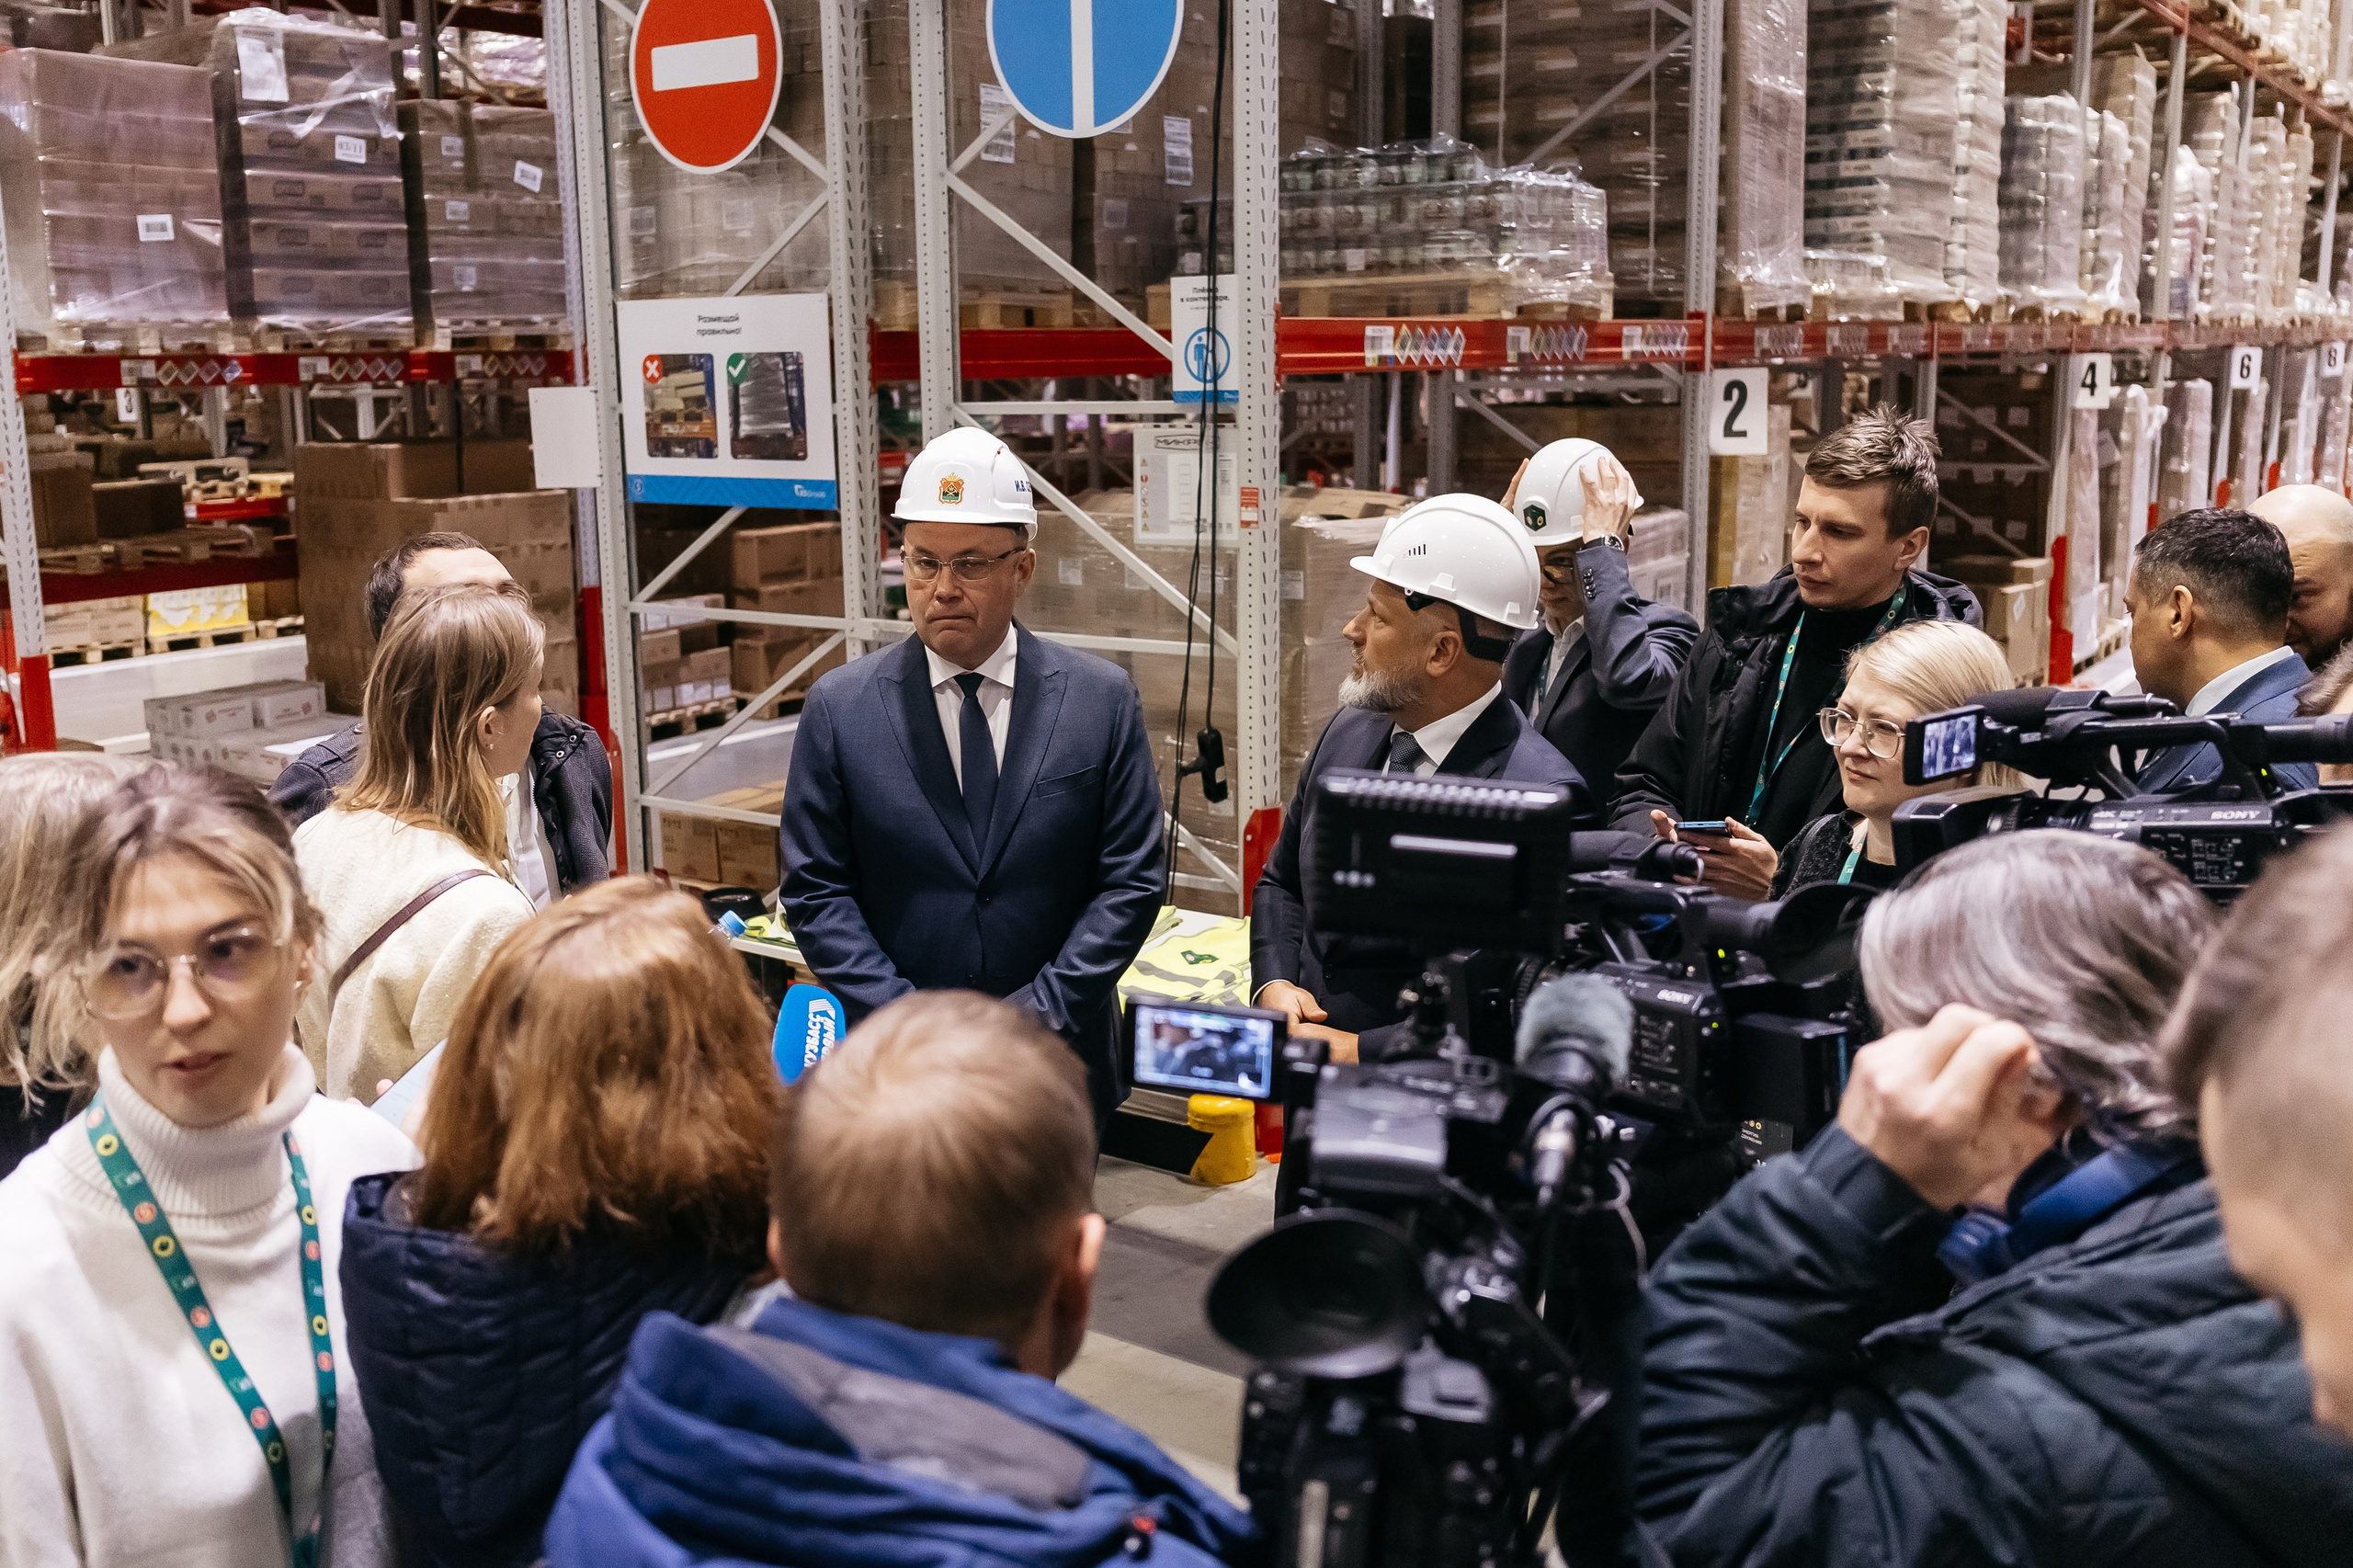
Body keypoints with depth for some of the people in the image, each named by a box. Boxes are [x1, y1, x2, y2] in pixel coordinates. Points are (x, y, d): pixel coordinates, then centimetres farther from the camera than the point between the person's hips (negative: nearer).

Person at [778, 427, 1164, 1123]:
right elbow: (814, 890, -3)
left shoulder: (1102, 699, -2)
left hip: (1058, 1065, 1)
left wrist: (1039, 1014, -13)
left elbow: (1131, 880, -3)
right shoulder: (839, 708, -2)